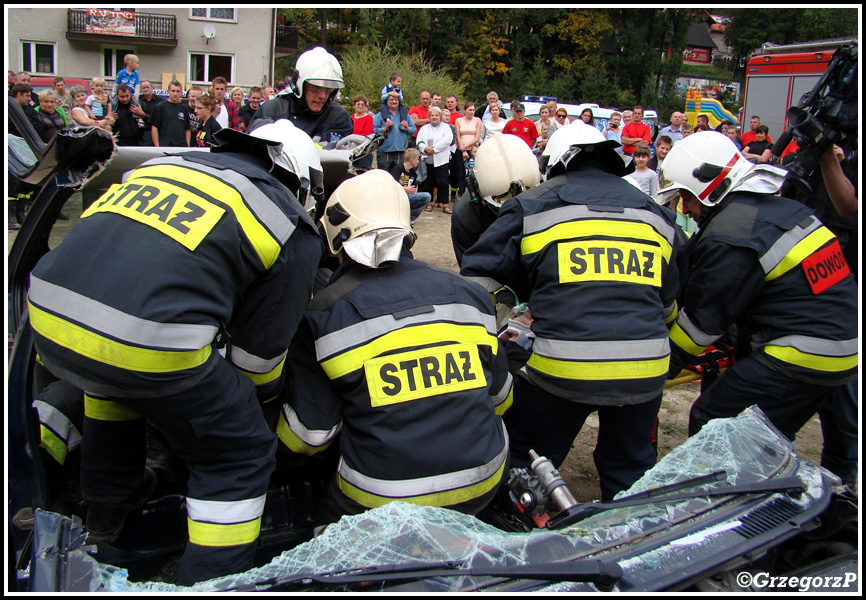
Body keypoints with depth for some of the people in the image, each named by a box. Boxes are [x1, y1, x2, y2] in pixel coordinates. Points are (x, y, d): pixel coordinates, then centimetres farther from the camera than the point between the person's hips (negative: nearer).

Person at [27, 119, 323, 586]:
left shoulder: (160, 163, 25)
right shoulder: (292, 229, 10)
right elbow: (258, 349, 14)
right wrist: (265, 393, 35)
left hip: (46, 318, 7)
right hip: (150, 347, -7)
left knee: (112, 380, 40)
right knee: (238, 455, 15)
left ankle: (106, 504, 56)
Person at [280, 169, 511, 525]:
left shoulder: (324, 314, -8)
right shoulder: (470, 294, 3)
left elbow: (310, 434, -3)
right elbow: (499, 396, 13)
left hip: (382, 499, -3)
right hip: (483, 487, 4)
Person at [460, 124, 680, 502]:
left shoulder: (533, 206, 7)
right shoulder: (654, 213, 19)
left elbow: (477, 283, 6)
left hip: (563, 368, -4)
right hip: (646, 370, 4)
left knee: (522, 460, 17)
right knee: (630, 468, 26)